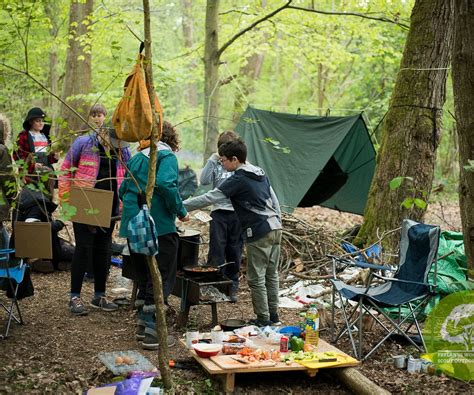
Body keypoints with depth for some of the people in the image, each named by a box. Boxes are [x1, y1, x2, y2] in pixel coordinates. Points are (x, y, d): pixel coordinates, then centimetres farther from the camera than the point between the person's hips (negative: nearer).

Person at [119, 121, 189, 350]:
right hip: (158, 226, -7)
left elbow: (123, 190, 18)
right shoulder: (166, 156, -5)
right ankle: (152, 332, -4)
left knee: (143, 277, 19)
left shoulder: (136, 159, 16)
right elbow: (166, 184, -22)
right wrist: (181, 211, -12)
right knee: (162, 280, -1)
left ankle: (143, 324, 26)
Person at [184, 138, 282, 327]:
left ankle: (263, 320, 6)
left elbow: (209, 198, -14)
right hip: (275, 230, 9)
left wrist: (180, 206, -9)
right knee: (271, 275, 15)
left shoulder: (238, 179, -11)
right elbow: (275, 201, 18)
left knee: (256, 279, 0)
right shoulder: (260, 173, 14)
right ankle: (273, 316, 23)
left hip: (259, 234, -9)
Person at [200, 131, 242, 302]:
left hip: (238, 213, 1)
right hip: (219, 212, -1)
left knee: (235, 252, 9)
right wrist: (212, 160, -13)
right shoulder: (216, 164, 2)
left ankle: (232, 288, 19)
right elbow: (204, 181, -12)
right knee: (216, 250, -2)